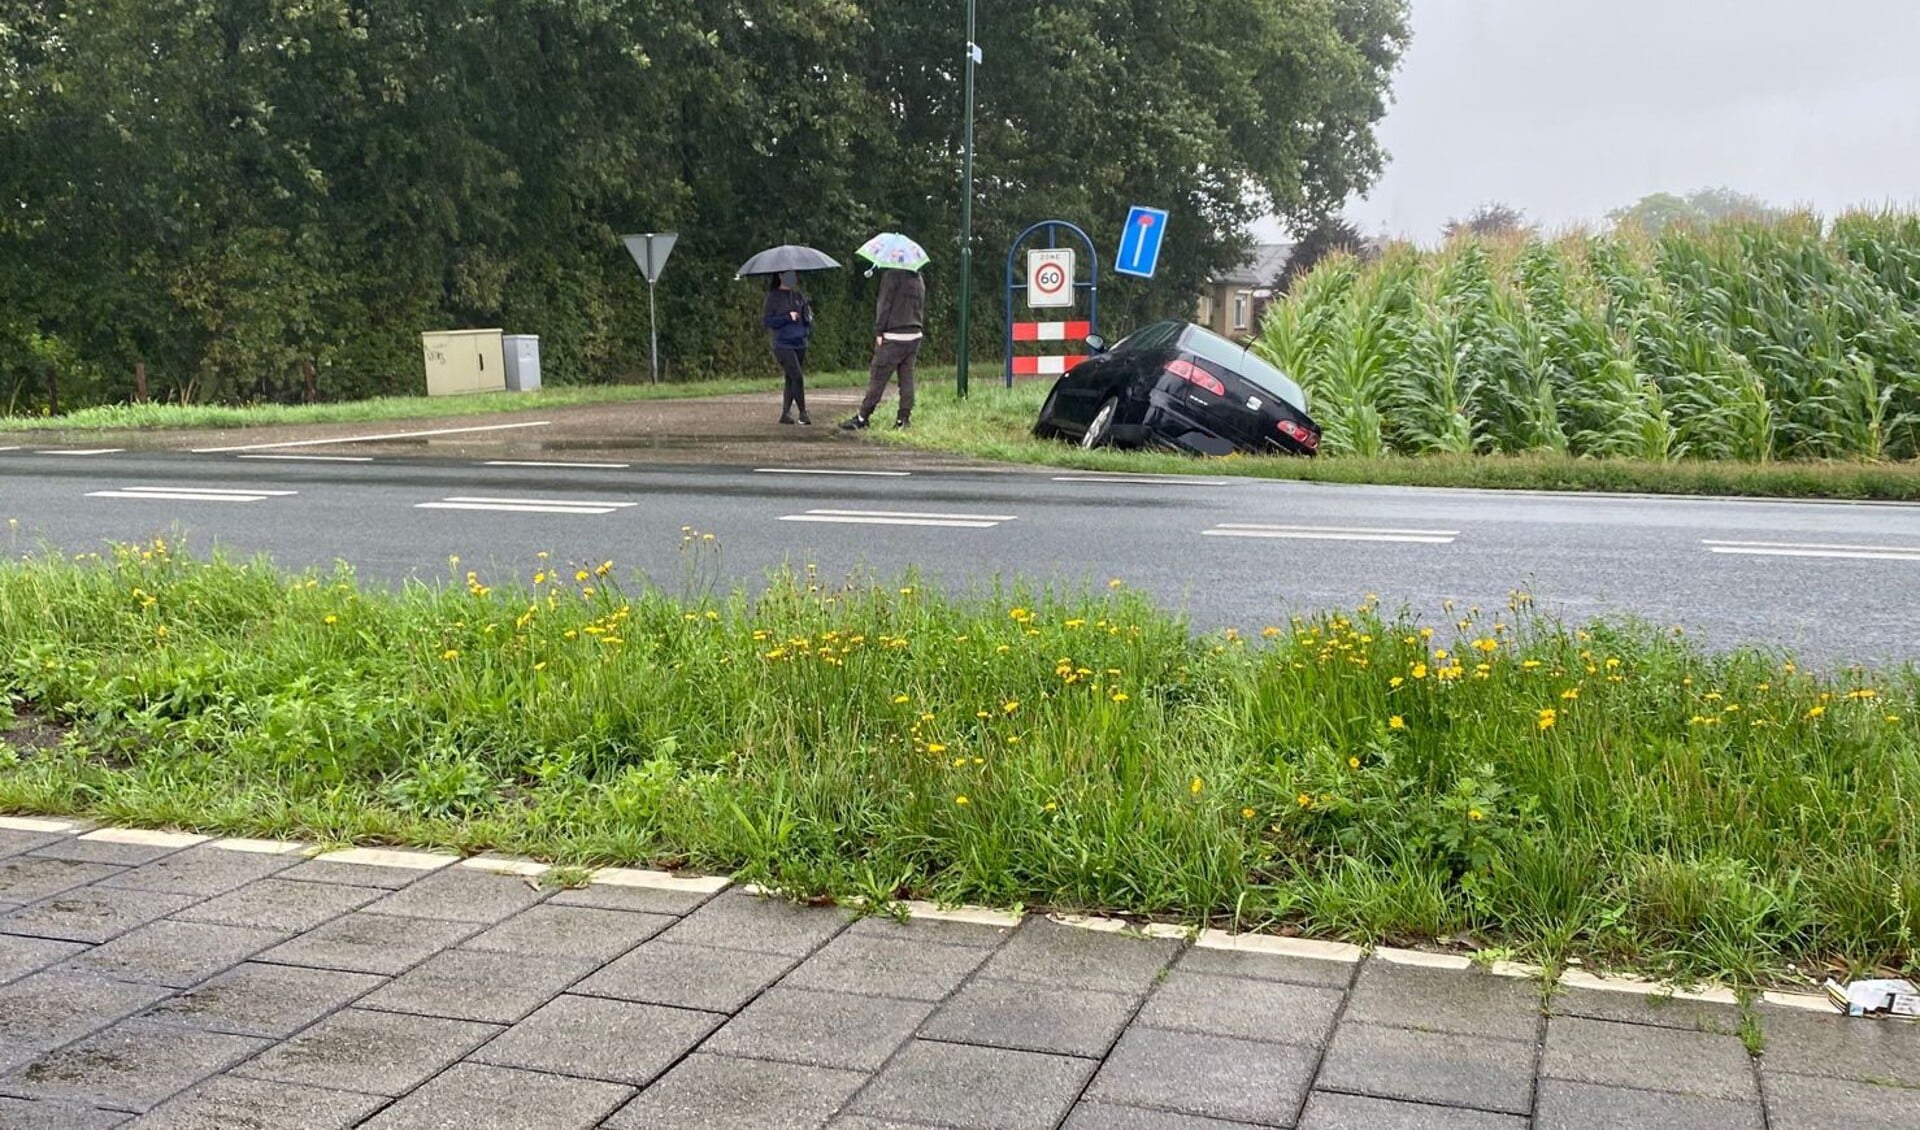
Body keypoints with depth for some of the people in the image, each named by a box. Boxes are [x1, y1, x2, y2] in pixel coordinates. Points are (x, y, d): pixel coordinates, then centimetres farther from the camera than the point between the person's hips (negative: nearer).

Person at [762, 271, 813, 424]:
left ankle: (785, 413, 14)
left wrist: (808, 319, -4)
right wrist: (788, 318, -15)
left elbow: (808, 315, 20)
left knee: (791, 379, 7)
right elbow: (766, 321, -8)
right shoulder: (774, 297, -3)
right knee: (797, 377, -14)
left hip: (800, 343, 6)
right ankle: (803, 413, -4)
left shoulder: (798, 296, 11)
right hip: (783, 344, -5)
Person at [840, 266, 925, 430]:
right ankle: (904, 418, 6)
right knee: (907, 379, 7)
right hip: (914, 336, 7)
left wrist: (879, 332, -9)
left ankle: (862, 418, 0)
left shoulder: (892, 275, -9)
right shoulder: (919, 278, 14)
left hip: (893, 338, -7)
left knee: (877, 379, -3)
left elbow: (884, 304, -12)